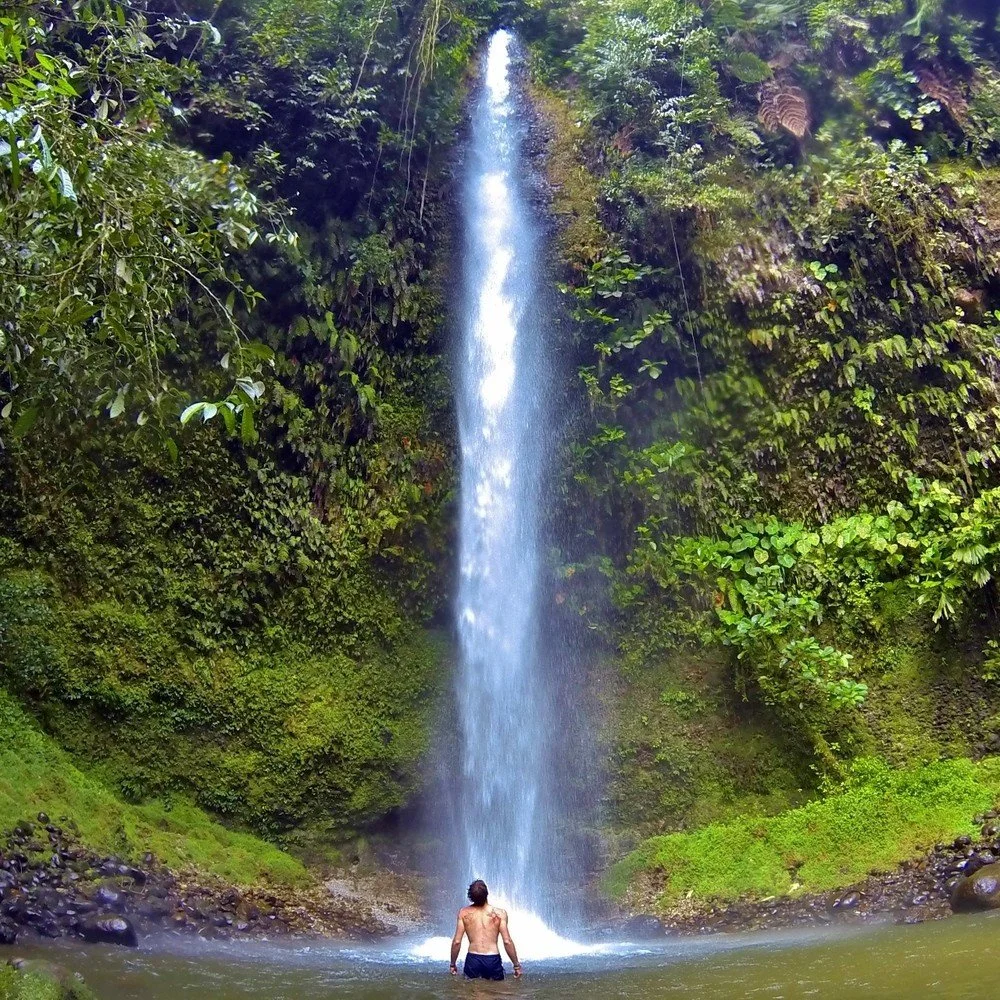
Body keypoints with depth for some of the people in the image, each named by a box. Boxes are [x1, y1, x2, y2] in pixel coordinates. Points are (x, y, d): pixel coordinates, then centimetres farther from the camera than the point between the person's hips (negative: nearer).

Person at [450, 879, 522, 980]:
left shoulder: (464, 913, 0)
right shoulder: (500, 913, -3)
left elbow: (456, 942, 0)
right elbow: (507, 942, -5)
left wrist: (453, 964, 13)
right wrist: (516, 965, 5)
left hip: (472, 959, 1)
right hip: (493, 960, -1)